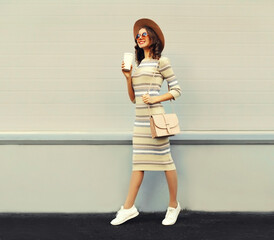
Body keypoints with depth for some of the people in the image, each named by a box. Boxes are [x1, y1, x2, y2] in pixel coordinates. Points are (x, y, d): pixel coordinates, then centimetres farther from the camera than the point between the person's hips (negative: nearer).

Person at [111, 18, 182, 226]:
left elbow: (176, 90, -3)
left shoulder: (161, 61, -1)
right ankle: (128, 208, 11)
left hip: (154, 117, -7)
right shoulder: (139, 64, 18)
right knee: (138, 162, 8)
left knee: (165, 160, 0)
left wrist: (155, 99, -13)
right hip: (140, 119, 7)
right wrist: (128, 77, 4)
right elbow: (133, 98, 16)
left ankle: (173, 205, 14)